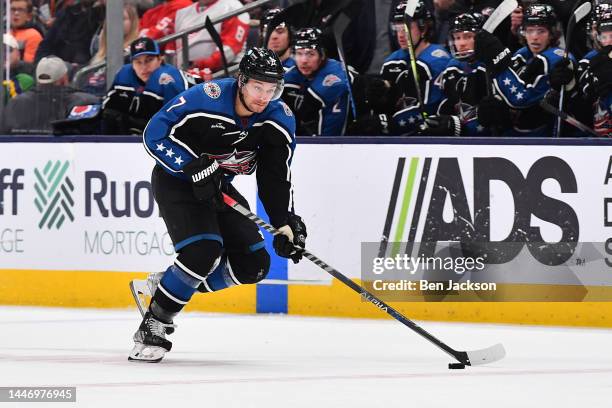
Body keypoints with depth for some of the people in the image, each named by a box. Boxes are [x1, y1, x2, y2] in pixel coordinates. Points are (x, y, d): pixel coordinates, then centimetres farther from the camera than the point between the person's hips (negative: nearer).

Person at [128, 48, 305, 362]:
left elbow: (276, 179, -4)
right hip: (175, 180, -7)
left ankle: (165, 286, 11)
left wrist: (287, 224, -15)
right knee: (203, 251, -27)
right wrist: (195, 167, -31)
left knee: (253, 265, -3)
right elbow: (154, 135, -24)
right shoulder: (206, 98, -27)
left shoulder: (280, 120, -11)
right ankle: (152, 326, -14)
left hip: (219, 188, 7)